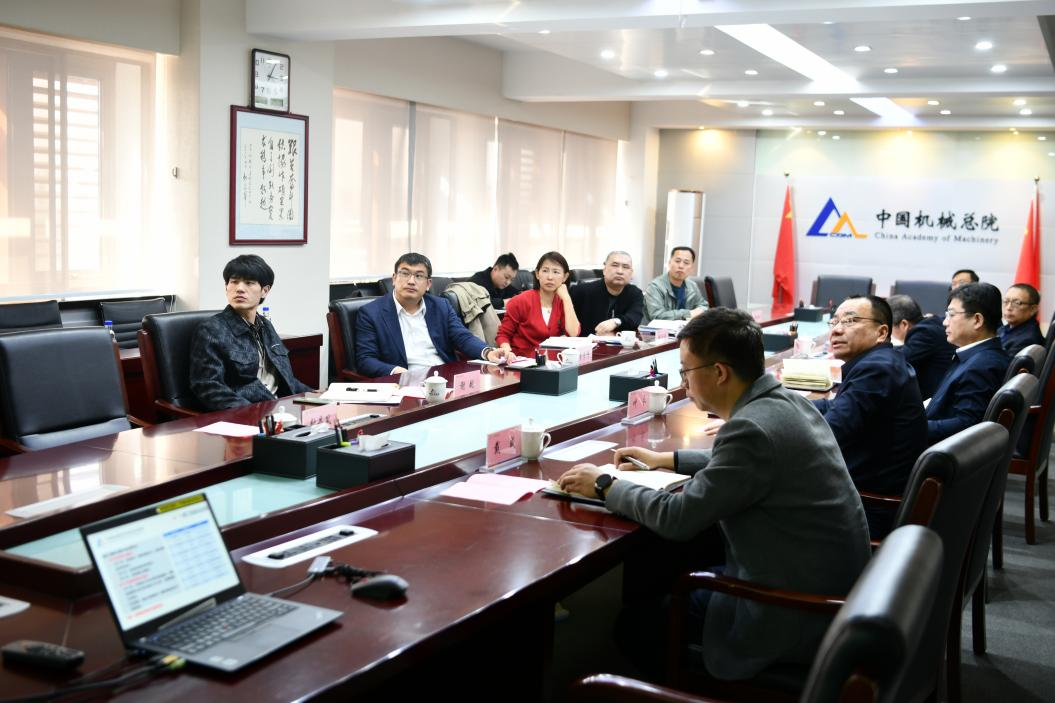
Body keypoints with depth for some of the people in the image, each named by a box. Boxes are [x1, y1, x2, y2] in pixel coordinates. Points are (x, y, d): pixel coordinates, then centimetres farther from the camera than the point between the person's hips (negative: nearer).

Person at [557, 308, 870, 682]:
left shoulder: (751, 428, -26)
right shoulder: (785, 400, 2)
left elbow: (677, 518, -22)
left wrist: (604, 485, -8)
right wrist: (666, 459, 21)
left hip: (800, 613, -9)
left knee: (639, 619, 7)